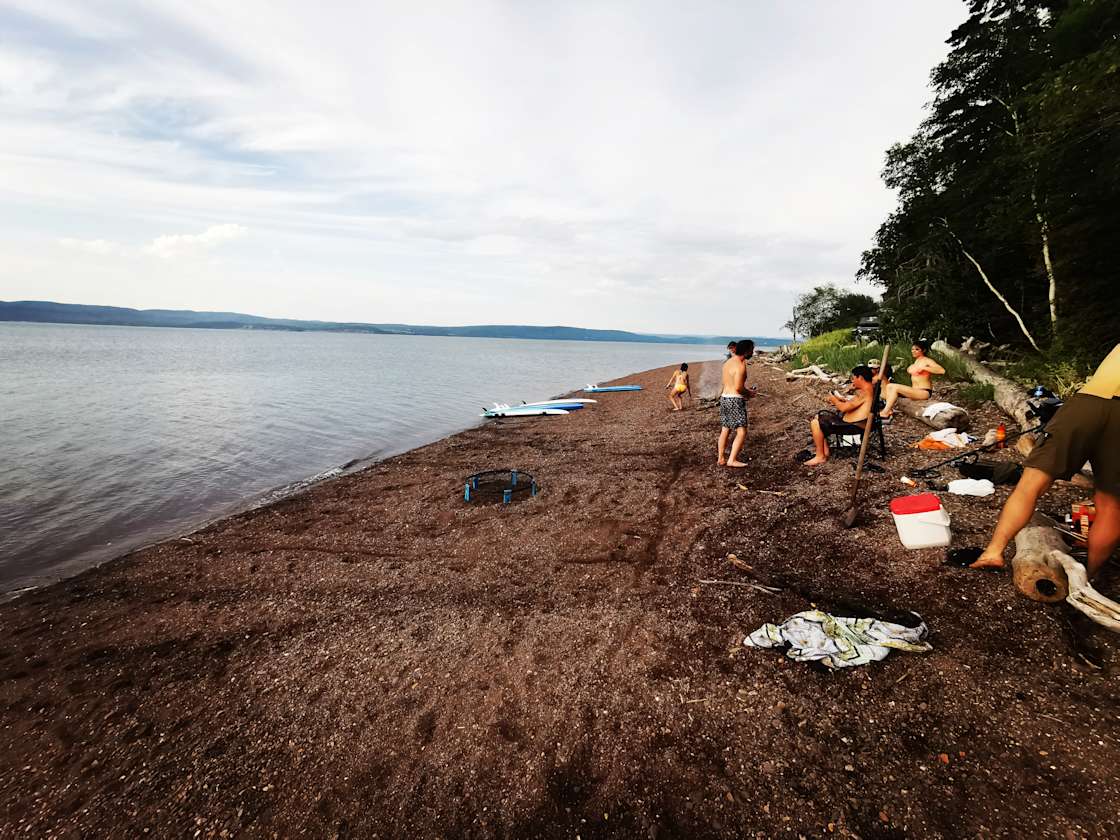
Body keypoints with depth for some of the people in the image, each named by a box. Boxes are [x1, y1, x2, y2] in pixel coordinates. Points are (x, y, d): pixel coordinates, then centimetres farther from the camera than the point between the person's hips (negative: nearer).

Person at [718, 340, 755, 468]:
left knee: (725, 430, 15)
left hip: (724, 398, 9)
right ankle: (732, 460, -8)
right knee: (742, 432, -4)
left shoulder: (728, 362, 11)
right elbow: (738, 388, -22)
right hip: (735, 400, -9)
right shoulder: (740, 366, -16)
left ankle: (720, 459, 19)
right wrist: (749, 393, -4)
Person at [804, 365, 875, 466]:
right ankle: (825, 450, 13)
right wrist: (842, 400, 9)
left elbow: (844, 408, -24)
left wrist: (834, 400, -7)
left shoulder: (864, 392, -22)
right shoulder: (869, 388, 11)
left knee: (815, 423, -14)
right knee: (819, 416, 16)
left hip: (853, 426, -11)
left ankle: (820, 456, -4)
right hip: (852, 420, 11)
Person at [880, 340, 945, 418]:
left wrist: (924, 368, -24)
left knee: (895, 387, -24)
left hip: (924, 392, -9)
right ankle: (889, 410, -16)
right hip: (915, 391, 9)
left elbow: (942, 370, -23)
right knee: (889, 386, -3)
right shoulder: (916, 361, 18)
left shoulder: (927, 361, -6)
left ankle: (885, 412, -25)